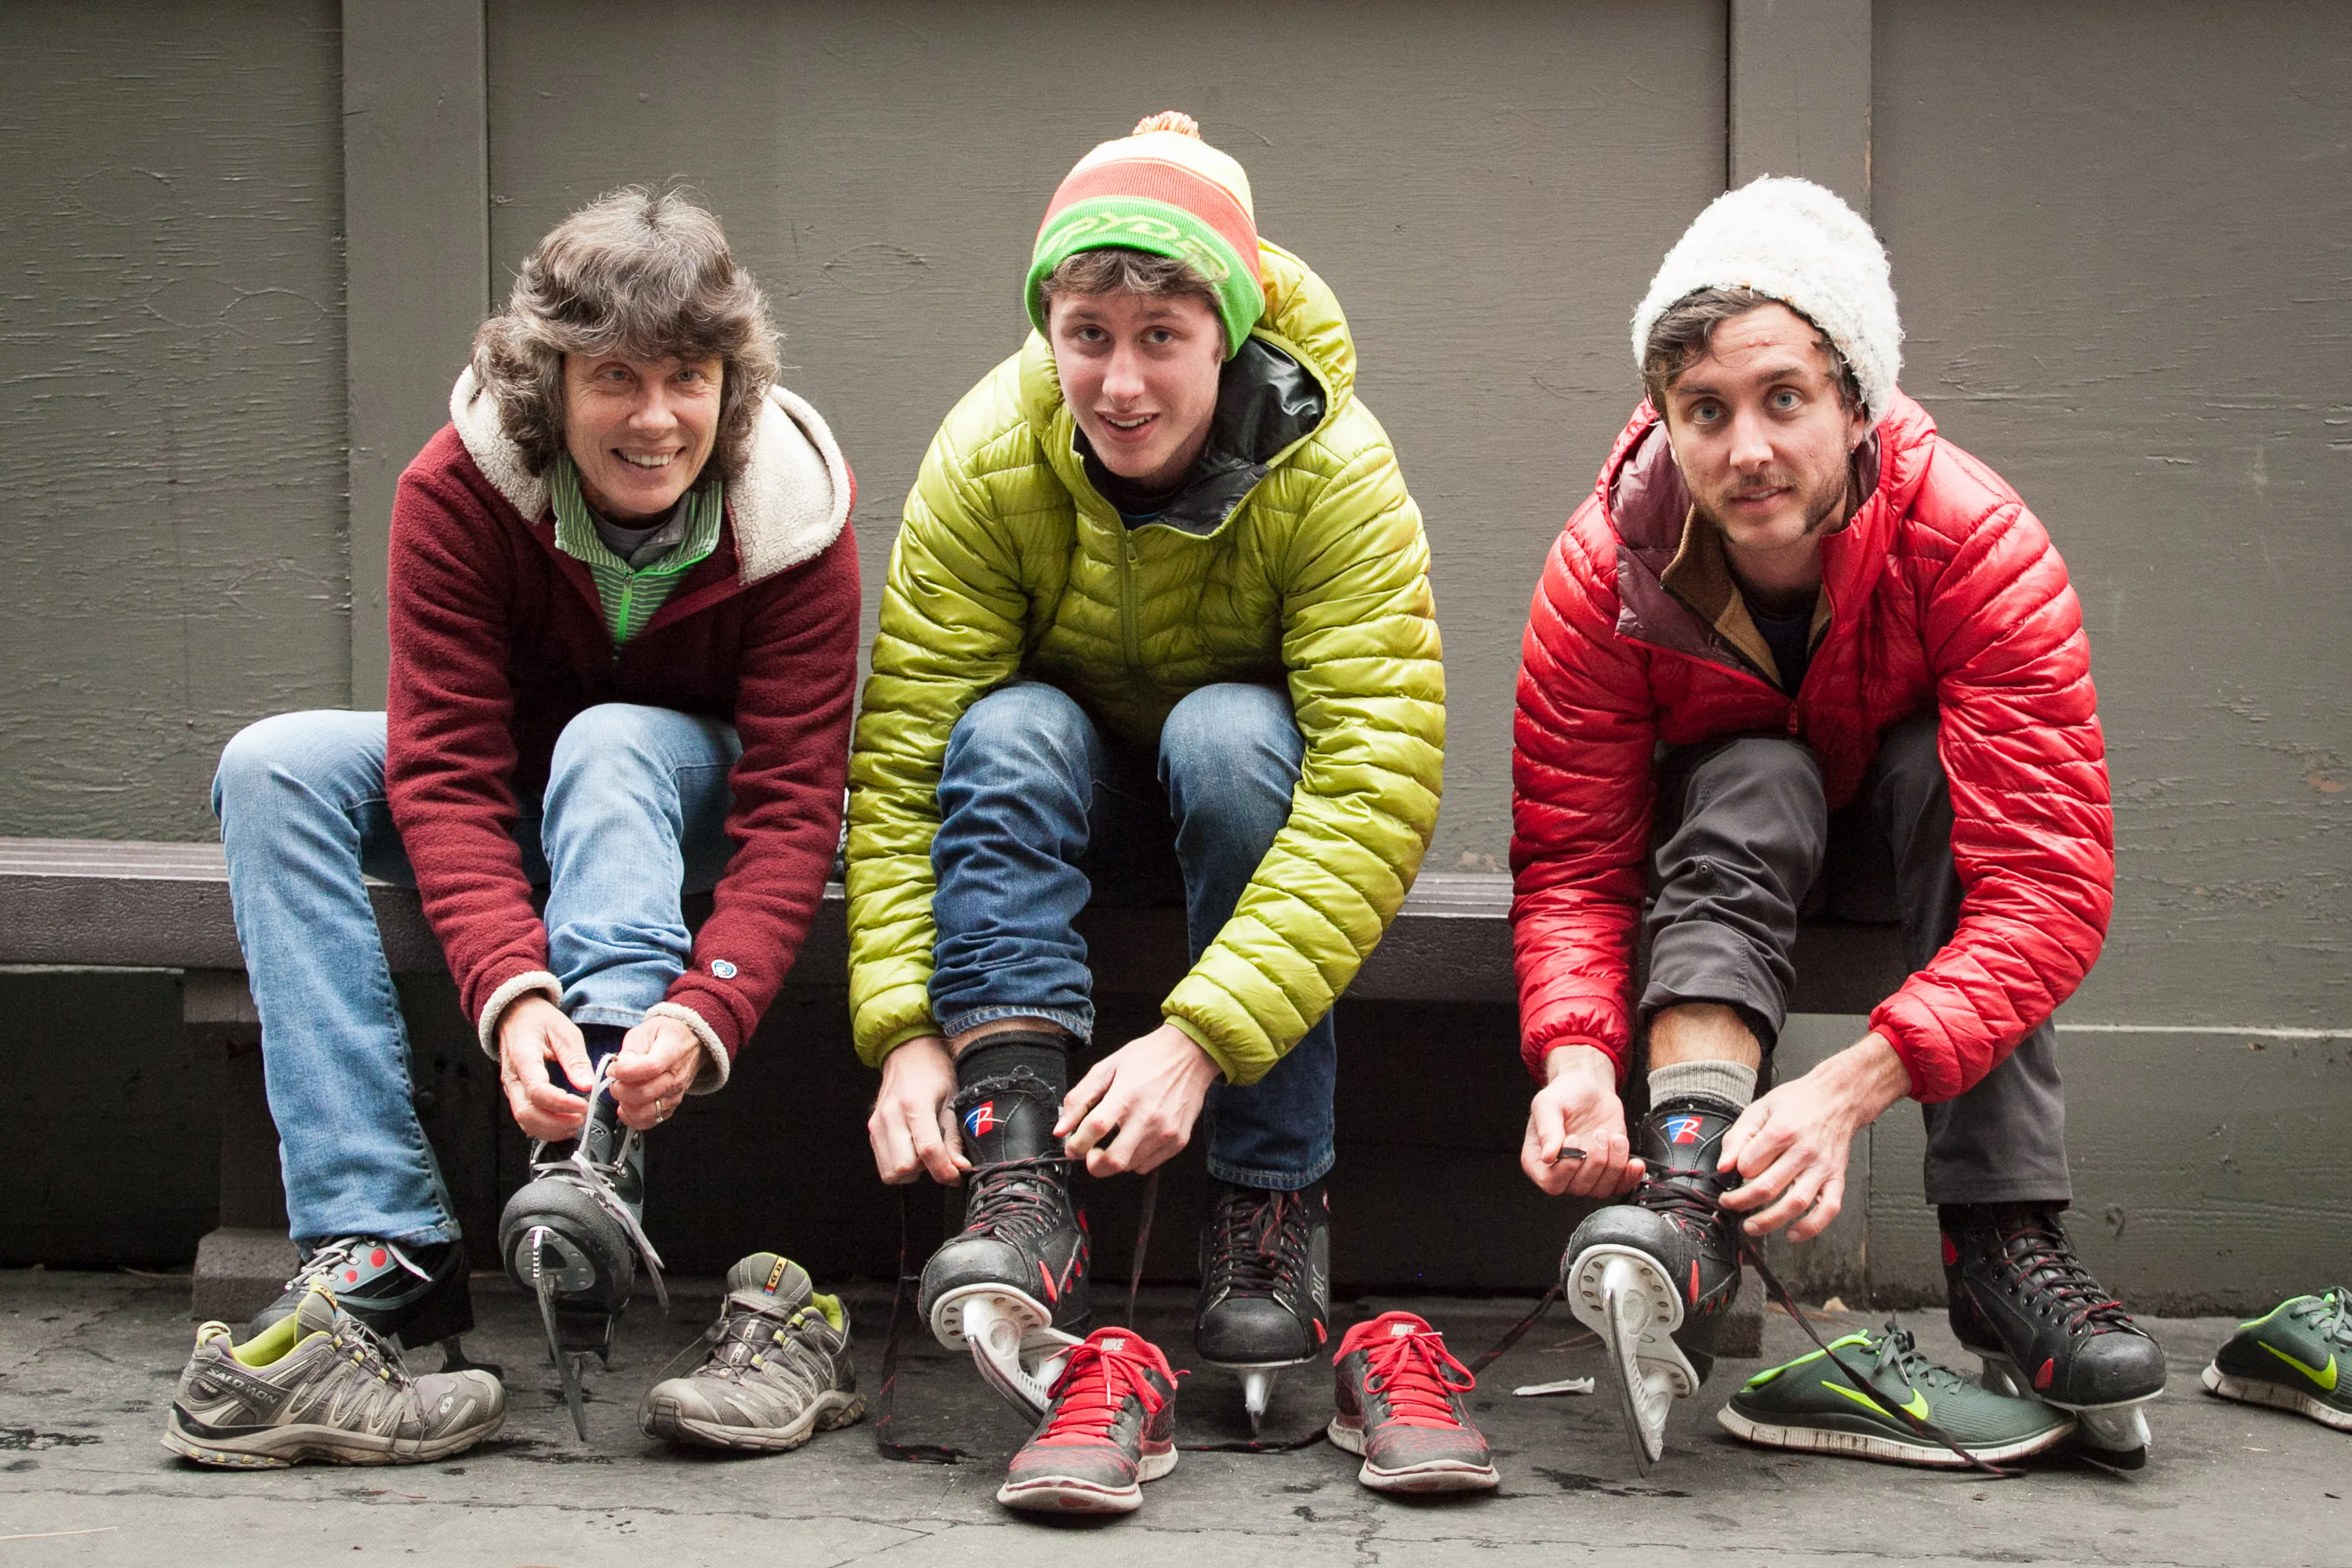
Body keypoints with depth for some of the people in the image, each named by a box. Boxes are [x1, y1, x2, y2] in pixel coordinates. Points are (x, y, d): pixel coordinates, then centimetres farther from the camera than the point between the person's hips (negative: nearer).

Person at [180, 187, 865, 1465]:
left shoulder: (793, 512, -23)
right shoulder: (458, 488, -21)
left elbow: (793, 802, -27)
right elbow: (444, 768, -26)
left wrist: (706, 1010, -46)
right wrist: (509, 988, -44)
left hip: (698, 799, -2)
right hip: (513, 801, 2)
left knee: (613, 741, -35)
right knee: (276, 767, -25)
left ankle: (600, 1157, -50)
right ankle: (375, 1247, -35)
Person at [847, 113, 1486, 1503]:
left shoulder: (1333, 474, -26)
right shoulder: (987, 461, -20)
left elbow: (1378, 788, -34)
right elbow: (901, 757, -22)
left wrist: (1201, 1035, -45)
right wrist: (904, 1027, -36)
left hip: (1257, 803, -2)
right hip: (1072, 811, 2)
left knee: (1227, 730, -34)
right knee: (1006, 729, -30)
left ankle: (1273, 1213, -27)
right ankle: (1020, 1191, -40)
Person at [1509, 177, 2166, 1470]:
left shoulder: (1979, 545, -31)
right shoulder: (1603, 573, -25)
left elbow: (2050, 880, -38)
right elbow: (1570, 863, -24)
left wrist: (1850, 1085, -52)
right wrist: (1575, 1055, -46)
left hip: (1904, 846, 0)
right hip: (1717, 839, 1)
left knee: (1943, 765, -32)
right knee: (1750, 785, -32)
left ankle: (2004, 1242, -37)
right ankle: (1687, 1195, -51)